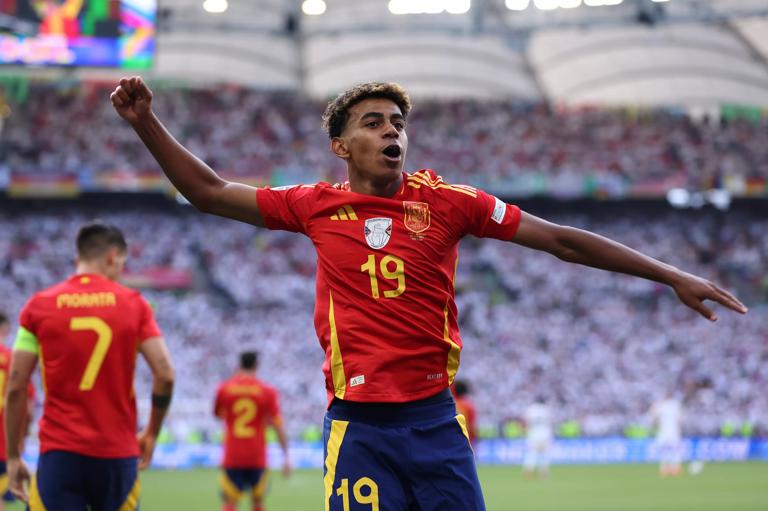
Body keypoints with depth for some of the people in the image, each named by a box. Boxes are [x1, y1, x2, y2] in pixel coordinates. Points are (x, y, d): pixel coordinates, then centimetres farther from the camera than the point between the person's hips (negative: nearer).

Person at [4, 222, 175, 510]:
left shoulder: (38, 306, 3)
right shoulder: (134, 304, 3)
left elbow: (16, 387, 0)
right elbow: (165, 375, -2)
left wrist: (13, 456, 8)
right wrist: (151, 433, 13)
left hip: (59, 453, -1)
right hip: (118, 454, 1)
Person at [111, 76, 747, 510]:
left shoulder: (446, 201, 2)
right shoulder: (318, 207, 4)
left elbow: (562, 240, 4)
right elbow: (210, 191, 12)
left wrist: (675, 277, 3)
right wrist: (146, 123, 3)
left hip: (434, 418, 1)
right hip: (358, 426, -1)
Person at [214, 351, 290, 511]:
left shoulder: (224, 388, 0)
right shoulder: (267, 391, -2)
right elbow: (278, 426, -5)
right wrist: (286, 457, -1)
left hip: (232, 457, 0)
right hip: (257, 458, 0)